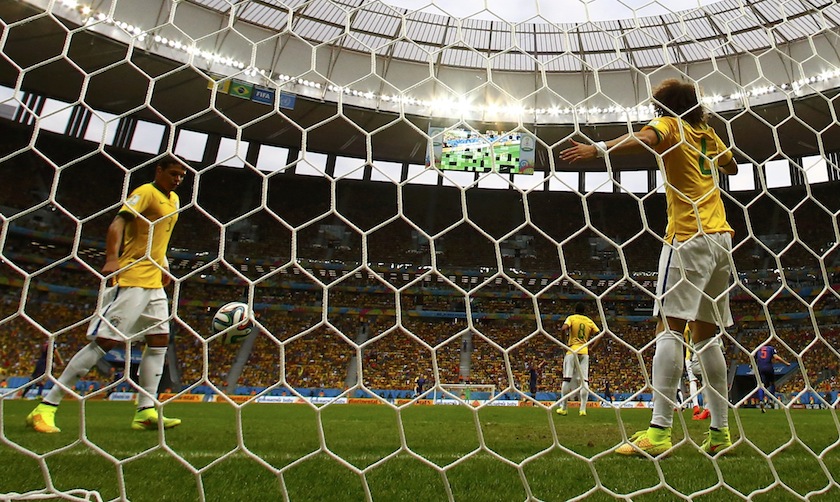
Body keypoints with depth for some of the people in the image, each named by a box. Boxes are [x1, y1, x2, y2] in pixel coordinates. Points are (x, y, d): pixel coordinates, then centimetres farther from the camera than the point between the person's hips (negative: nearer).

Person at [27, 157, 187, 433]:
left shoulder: (174, 200, 18)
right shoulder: (146, 192, -8)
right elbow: (118, 221, -22)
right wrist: (111, 259, -36)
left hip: (154, 282, 9)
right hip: (131, 279, -9)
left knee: (159, 340, 3)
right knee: (105, 340, -10)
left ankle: (146, 411, 6)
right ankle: (46, 407, 0)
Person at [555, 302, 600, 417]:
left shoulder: (571, 318, 2)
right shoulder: (589, 321, 13)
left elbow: (563, 329, -17)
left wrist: (563, 335, 2)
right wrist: (591, 347, 7)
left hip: (572, 351, -3)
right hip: (584, 352, 3)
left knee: (567, 379, 0)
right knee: (584, 380, 2)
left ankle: (564, 408, 4)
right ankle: (583, 409, -5)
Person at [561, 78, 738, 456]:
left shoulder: (669, 124, 2)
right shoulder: (707, 134, 20)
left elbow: (645, 138, -23)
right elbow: (732, 167, 37)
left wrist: (599, 148, -35)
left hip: (689, 235, -8)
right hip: (721, 237, 8)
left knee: (669, 326, -14)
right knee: (705, 334, 9)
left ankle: (659, 431, -20)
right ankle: (720, 432, 11)